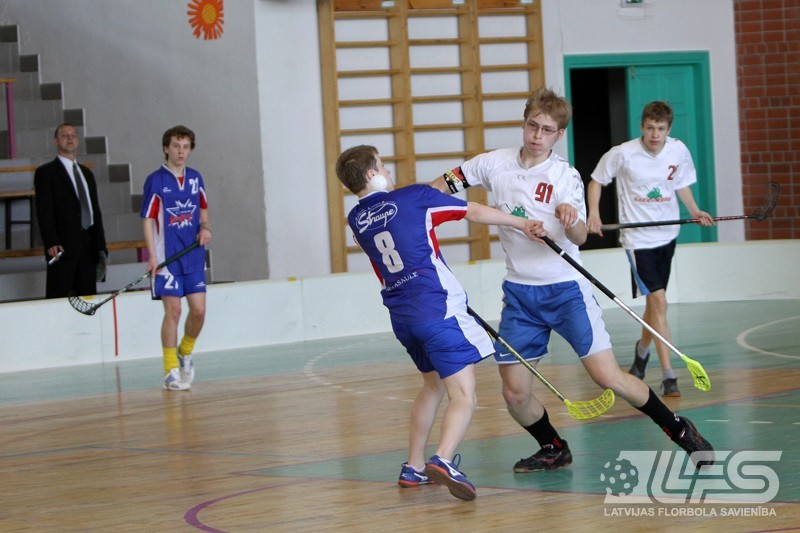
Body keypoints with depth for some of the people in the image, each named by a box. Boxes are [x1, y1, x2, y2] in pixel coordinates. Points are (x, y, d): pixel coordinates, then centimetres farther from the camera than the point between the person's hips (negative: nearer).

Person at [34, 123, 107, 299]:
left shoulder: (86, 173, 22)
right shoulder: (46, 172, 3)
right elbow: (44, 211, -7)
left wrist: (101, 248, 14)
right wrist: (51, 243, -18)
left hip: (88, 246, 6)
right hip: (62, 248, -6)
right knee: (57, 297, -10)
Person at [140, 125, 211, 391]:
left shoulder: (195, 178, 8)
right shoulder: (155, 180, -6)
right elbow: (148, 220, -6)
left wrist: (206, 228, -1)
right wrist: (152, 256, -15)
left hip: (194, 256, 4)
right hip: (167, 257, -4)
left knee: (199, 310, 0)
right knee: (173, 311, -6)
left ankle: (185, 353, 26)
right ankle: (171, 370, 2)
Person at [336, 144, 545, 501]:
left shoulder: (356, 220, 11)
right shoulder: (414, 197, -3)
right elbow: (475, 212, 6)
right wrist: (521, 224, 17)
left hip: (401, 317, 7)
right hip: (438, 309, -7)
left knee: (433, 384, 28)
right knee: (463, 396, -11)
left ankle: (414, 467, 30)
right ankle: (443, 460, -35)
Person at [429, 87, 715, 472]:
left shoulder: (566, 177, -8)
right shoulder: (495, 164, 1)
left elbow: (579, 238, -20)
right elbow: (441, 186, 13)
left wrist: (570, 220, -41)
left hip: (566, 289, -3)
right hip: (519, 293, 3)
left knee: (609, 378, -13)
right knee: (514, 394, -1)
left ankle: (679, 430, 6)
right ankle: (554, 450, 26)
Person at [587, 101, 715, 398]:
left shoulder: (679, 151, -3)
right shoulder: (622, 154, -14)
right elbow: (596, 181, 1)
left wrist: (695, 211, -2)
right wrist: (593, 214, -12)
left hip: (667, 234, 5)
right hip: (637, 237, -5)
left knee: (655, 301, 17)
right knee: (658, 301, -15)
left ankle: (642, 350, 46)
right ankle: (668, 375, -15)